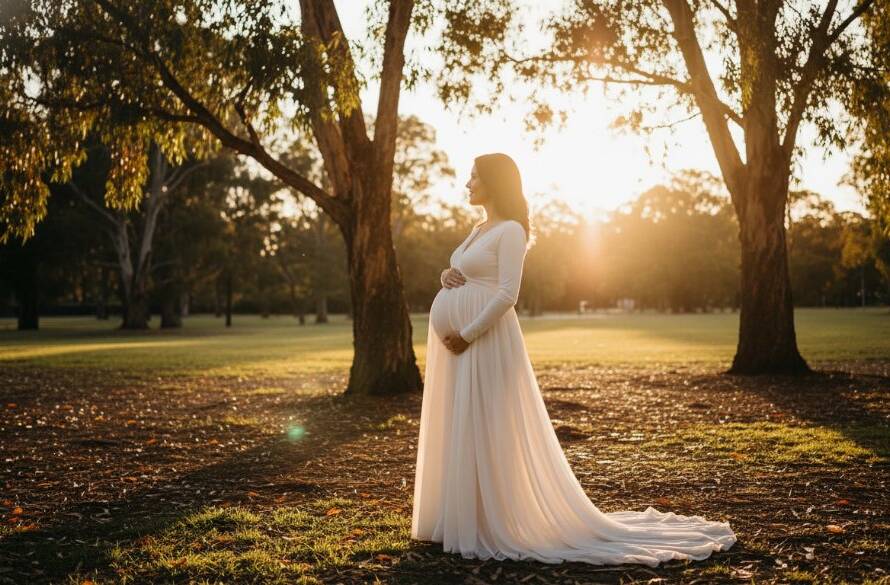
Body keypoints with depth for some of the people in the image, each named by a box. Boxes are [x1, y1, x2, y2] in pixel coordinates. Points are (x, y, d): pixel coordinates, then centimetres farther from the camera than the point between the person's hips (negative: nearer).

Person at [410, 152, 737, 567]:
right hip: (455, 344, 9)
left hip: (483, 342, -9)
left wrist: (467, 335, -18)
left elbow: (507, 294, -18)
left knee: (485, 432, -6)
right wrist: (446, 275, 3)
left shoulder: (510, 230, -9)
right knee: (456, 433, 11)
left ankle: (496, 524, 1)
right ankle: (460, 517, 19)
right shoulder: (479, 230, 18)